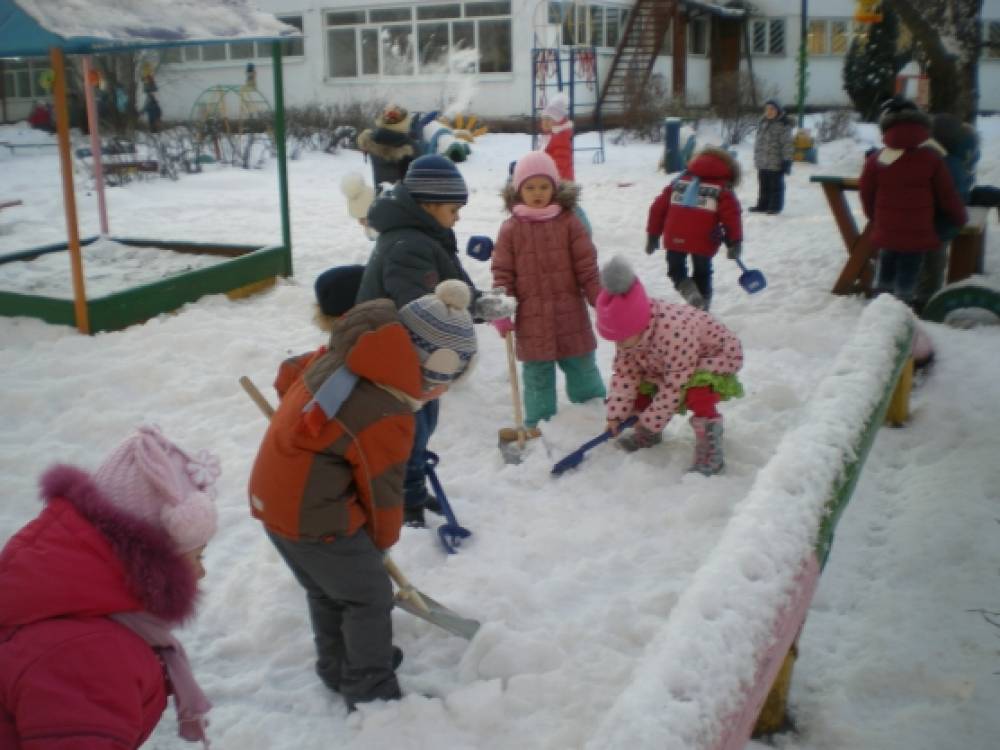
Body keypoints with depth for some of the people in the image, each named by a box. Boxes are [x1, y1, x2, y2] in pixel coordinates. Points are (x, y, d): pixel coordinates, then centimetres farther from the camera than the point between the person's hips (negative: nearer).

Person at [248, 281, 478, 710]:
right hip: (312, 514, -9)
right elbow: (382, 490, -12)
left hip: (276, 492, 9)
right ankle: (372, 694, 19)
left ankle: (339, 670, 43)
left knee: (327, 589, 26)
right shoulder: (386, 419, -25)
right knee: (369, 597, 8)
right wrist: (384, 538, 8)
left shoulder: (344, 354, -2)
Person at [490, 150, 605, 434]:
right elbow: (502, 274, -1)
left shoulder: (569, 222, -2)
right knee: (537, 374, 11)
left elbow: (587, 269, -2)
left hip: (571, 316, 0)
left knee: (583, 368, 14)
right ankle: (537, 422, 25)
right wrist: (501, 312, -8)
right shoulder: (510, 229, -1)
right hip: (531, 320, 0)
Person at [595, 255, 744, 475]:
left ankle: (709, 449, -15)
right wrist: (615, 414, -18)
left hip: (716, 356, -8)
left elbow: (675, 387, -34)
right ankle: (647, 433, 20)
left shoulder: (675, 335, -43)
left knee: (697, 395, -33)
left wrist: (651, 421, -25)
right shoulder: (628, 332, -20)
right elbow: (624, 373, -13)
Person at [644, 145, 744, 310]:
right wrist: (735, 242, -1)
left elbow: (658, 207, 17)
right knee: (702, 274, 21)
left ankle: (686, 288, -5)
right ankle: (701, 309, 23)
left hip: (675, 238, 1)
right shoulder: (723, 189, 9)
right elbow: (731, 216, -6)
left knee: (676, 269, 23)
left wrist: (653, 235, 22)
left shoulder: (679, 181, 20)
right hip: (704, 241, -1)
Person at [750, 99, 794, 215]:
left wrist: (787, 160, -16)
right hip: (762, 162, 7)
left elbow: (787, 143, -13)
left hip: (776, 162, -7)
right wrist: (757, 157, 20)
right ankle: (762, 205, 26)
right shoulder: (762, 122, 11)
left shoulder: (783, 124, -12)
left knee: (776, 185, 2)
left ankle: (775, 206, 9)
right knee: (763, 185, 15)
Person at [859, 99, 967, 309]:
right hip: (918, 234, -2)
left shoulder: (876, 160, -4)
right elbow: (947, 196, -2)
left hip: (887, 231, 2)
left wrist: (876, 219, 21)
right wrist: (960, 219, 16)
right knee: (907, 276, 4)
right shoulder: (932, 159, -7)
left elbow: (866, 193, 3)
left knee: (886, 272, 17)